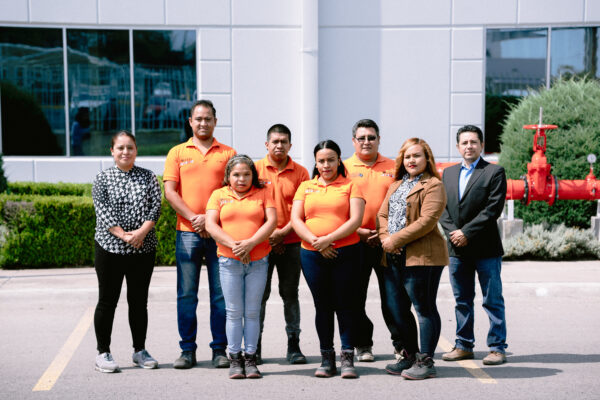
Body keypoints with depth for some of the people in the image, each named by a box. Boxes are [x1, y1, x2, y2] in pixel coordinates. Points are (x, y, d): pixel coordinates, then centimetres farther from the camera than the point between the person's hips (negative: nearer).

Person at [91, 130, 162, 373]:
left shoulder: (148, 177, 8)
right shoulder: (102, 179, 3)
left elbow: (155, 207, -1)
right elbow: (103, 212, -7)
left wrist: (142, 231, -16)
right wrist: (124, 235, -17)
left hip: (143, 248, 2)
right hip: (109, 247, -2)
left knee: (139, 300, 9)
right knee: (107, 300, 3)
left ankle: (140, 351, 20)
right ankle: (103, 353, 12)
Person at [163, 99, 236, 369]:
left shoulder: (228, 153, 9)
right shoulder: (177, 153, 10)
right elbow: (170, 192, 2)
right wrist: (193, 218, -10)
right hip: (187, 233, 0)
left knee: (221, 294, 2)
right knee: (186, 294, 1)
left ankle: (220, 349, 10)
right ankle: (187, 350, 9)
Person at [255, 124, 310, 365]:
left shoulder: (300, 172, 5)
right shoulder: (256, 169, 3)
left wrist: (283, 232, -11)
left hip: (291, 242, 1)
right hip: (261, 242, -1)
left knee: (290, 293, 6)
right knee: (259, 293, 2)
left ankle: (293, 345, 11)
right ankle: (254, 345, 8)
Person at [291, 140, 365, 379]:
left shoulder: (350, 186, 5)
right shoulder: (305, 187, 13)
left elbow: (355, 220, -6)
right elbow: (296, 220, 5)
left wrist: (328, 239, -14)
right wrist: (316, 242, -10)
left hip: (345, 252, -2)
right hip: (312, 254, 2)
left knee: (345, 304, -1)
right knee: (322, 305, 7)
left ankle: (347, 358, 5)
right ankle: (326, 358, 14)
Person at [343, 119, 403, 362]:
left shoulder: (393, 168, 9)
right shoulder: (344, 168, 5)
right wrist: (359, 231, -10)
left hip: (388, 241, 1)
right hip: (355, 240, 0)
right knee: (356, 295, 4)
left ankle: (401, 343, 16)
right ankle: (362, 345, 15)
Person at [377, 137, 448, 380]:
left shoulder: (433, 186, -4)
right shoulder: (396, 186, 22)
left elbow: (427, 221, -15)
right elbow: (382, 214, 16)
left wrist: (397, 239, -15)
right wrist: (386, 238, -4)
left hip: (421, 256, -8)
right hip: (394, 257, 8)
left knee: (424, 308, -2)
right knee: (396, 309, 11)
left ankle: (425, 362, 5)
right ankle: (410, 355, 25)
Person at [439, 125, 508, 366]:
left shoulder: (494, 172, -2)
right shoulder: (448, 173, 14)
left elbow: (493, 208, -11)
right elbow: (442, 207, 10)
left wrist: (467, 232, -14)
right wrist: (452, 232, -7)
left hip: (485, 248, -5)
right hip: (457, 248, 5)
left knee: (493, 301, 0)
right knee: (462, 301, 11)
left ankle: (497, 348, 7)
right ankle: (464, 345, 20)